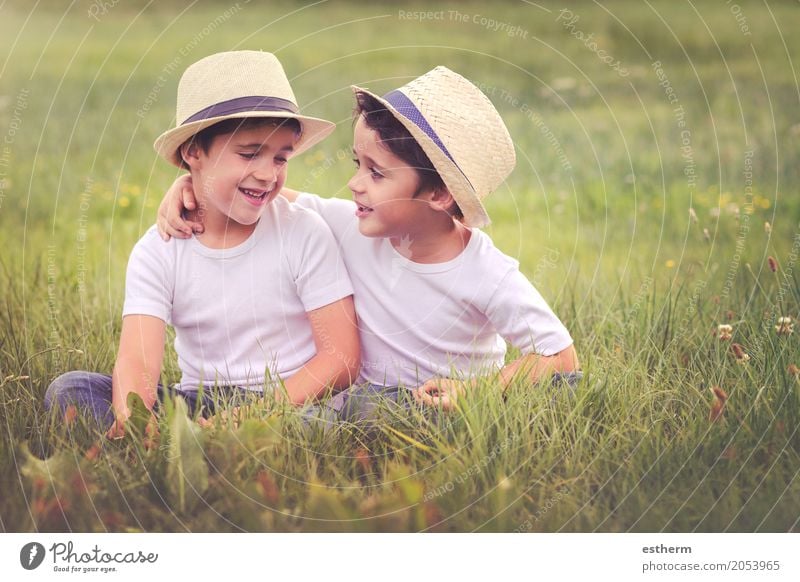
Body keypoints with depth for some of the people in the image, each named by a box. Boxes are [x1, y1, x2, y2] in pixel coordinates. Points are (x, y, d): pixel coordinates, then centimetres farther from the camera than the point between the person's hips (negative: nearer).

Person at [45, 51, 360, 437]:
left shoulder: (305, 234, -6)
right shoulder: (157, 252, -2)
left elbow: (342, 355, -10)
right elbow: (137, 362, -14)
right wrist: (130, 421, -39)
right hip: (197, 405, 3)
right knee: (68, 389, -17)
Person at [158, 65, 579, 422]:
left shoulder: (488, 277, -19)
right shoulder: (351, 228, -8)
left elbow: (561, 357, -14)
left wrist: (473, 389, -25)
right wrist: (189, 183, -11)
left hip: (450, 408, -1)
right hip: (368, 400, 2)